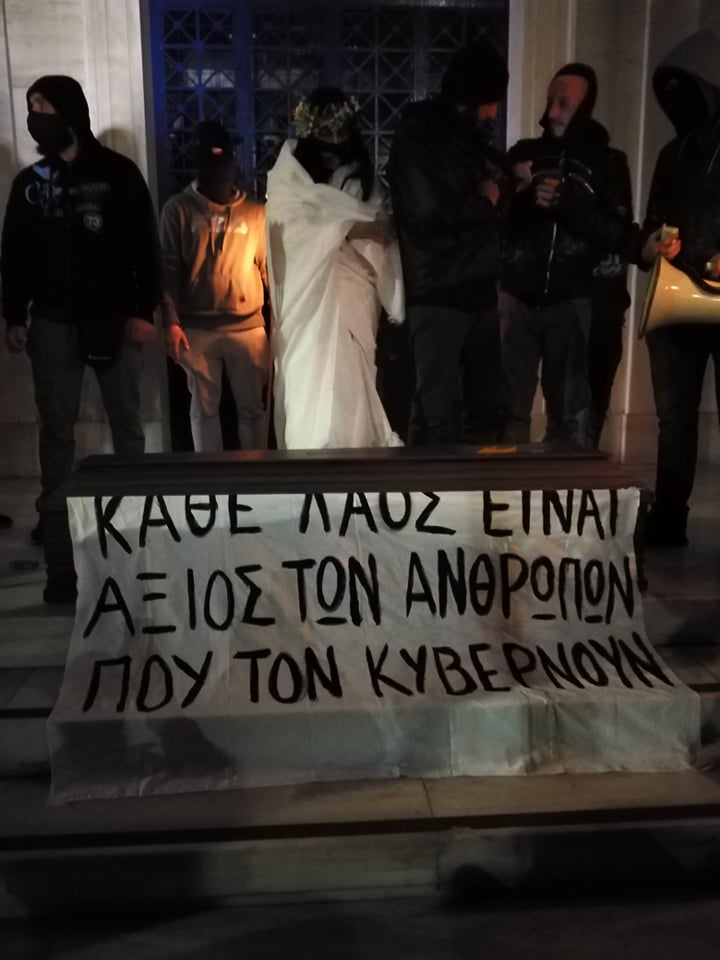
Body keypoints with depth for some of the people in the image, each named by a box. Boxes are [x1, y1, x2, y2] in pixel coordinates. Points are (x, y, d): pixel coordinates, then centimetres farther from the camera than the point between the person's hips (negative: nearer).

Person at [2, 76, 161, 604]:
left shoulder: (118, 173, 0)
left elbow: (145, 246, -3)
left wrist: (143, 310, -10)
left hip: (114, 321, -3)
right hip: (54, 324, 3)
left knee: (127, 428, 6)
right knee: (56, 436, 3)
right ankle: (61, 563, 9)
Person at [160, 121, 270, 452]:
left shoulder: (255, 211, 7)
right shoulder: (178, 209, 3)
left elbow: (268, 265, 7)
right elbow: (169, 269, 0)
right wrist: (171, 322, -8)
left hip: (248, 327, 1)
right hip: (196, 328, -1)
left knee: (252, 406, 7)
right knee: (204, 407, 8)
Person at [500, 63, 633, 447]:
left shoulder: (608, 162, 9)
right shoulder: (524, 152, 13)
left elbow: (618, 234, 0)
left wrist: (567, 205, -12)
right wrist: (516, 196, -11)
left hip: (571, 300, -1)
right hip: (516, 296, 1)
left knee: (571, 412, 0)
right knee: (509, 406, -5)